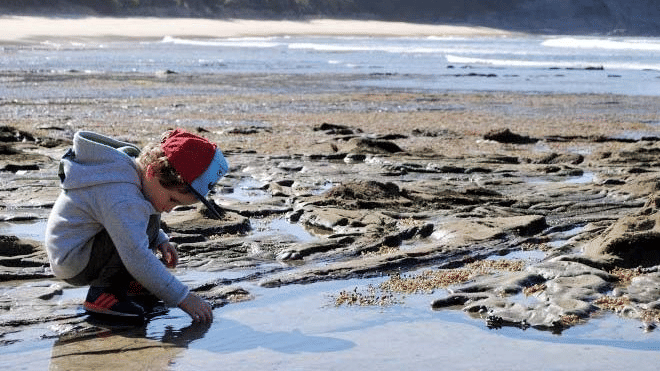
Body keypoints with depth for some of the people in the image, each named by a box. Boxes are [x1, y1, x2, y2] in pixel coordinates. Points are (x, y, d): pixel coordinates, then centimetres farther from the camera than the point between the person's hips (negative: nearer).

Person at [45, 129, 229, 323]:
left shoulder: (131, 166, 1)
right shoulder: (121, 199, -31)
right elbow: (138, 257, -34)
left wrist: (160, 240, 8)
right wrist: (182, 297, -31)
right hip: (73, 264, -10)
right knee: (146, 223, -27)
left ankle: (125, 279, 12)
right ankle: (103, 293, -19)